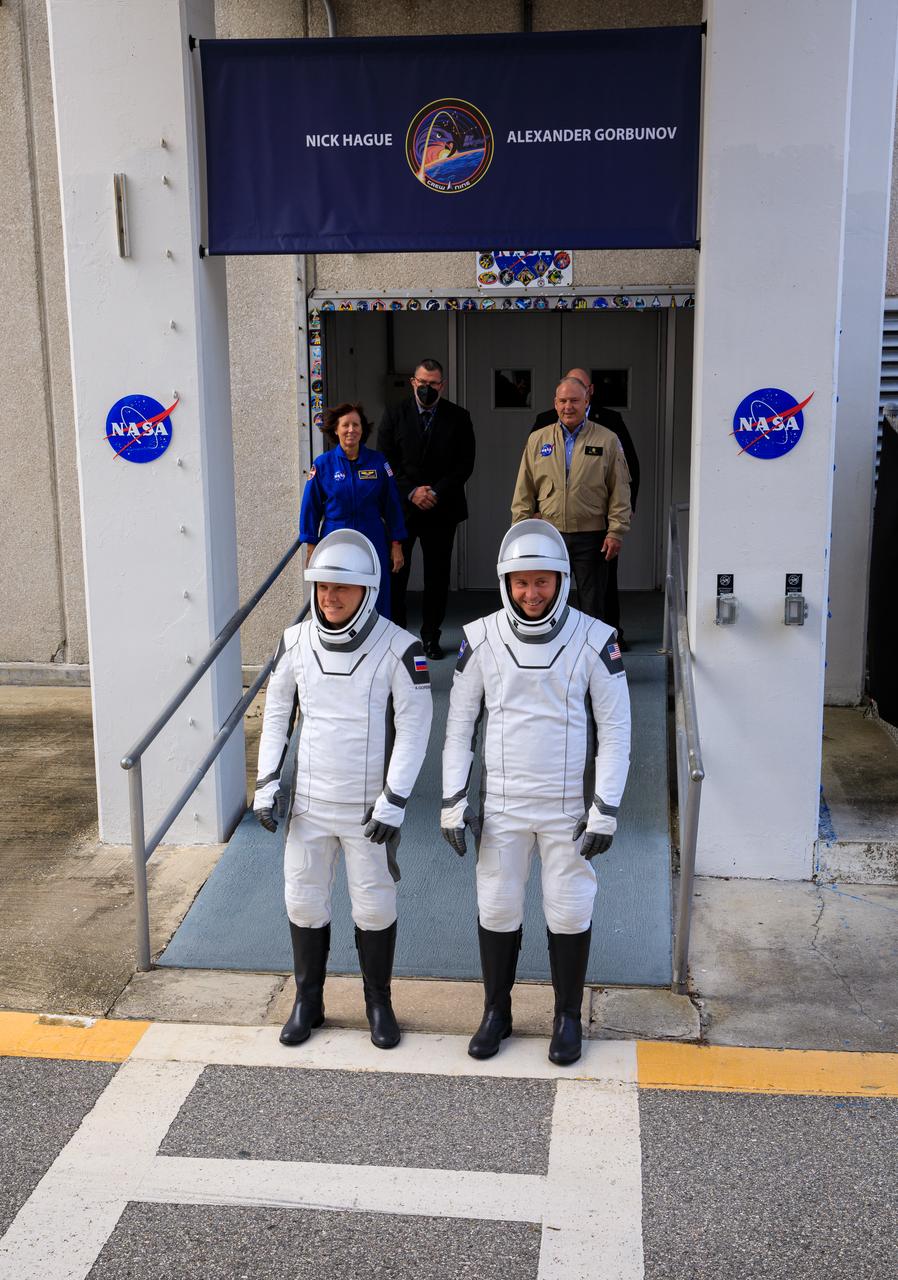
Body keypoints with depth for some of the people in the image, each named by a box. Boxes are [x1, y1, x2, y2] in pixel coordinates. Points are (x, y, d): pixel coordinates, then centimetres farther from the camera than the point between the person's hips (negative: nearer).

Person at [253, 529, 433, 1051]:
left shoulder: (399, 649, -15)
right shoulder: (296, 642, -3)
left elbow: (414, 728, -12)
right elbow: (277, 713, 8)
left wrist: (395, 802, -16)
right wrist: (267, 783, 3)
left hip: (368, 809, -3)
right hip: (309, 803, 3)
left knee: (375, 908, 10)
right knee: (305, 902, 12)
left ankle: (379, 1004, 30)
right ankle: (308, 1002, 31)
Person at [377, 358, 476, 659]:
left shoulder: (458, 418, 3)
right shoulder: (394, 416, 3)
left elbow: (465, 464, 0)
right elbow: (385, 463, 1)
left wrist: (436, 492, -11)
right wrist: (411, 492, -11)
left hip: (441, 509, 0)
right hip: (401, 507, 0)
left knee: (437, 576, 4)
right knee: (395, 574, -1)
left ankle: (431, 636, 15)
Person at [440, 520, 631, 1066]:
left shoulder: (594, 641, -9)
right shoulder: (481, 639, -4)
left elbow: (615, 730, -5)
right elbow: (460, 725, 3)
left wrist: (605, 809, -9)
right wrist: (453, 800, -1)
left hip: (569, 808, -1)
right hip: (501, 805, 2)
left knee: (570, 913, 8)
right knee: (497, 909, 10)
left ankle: (568, 1016, 28)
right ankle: (497, 1012, 30)